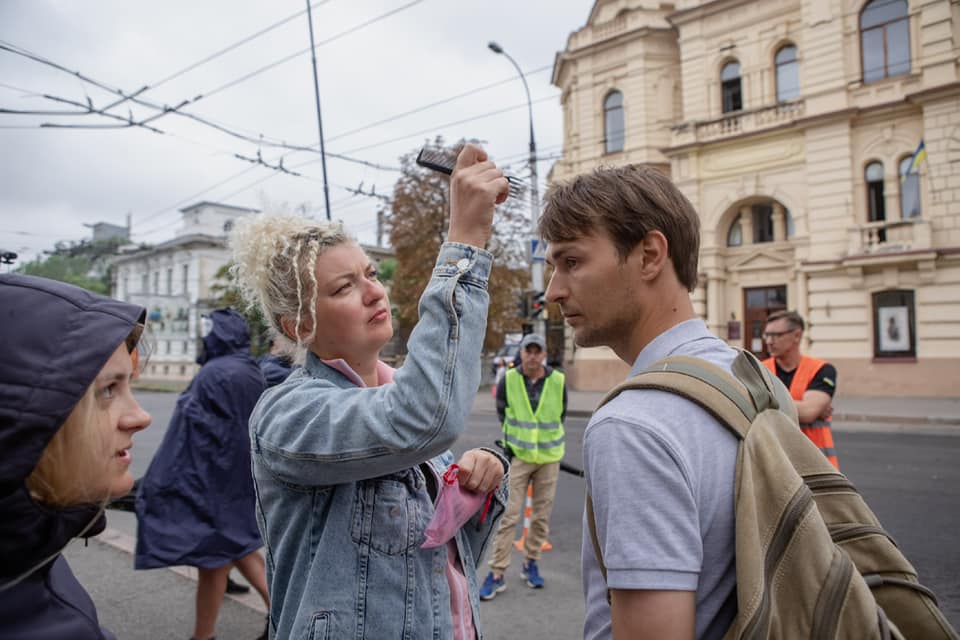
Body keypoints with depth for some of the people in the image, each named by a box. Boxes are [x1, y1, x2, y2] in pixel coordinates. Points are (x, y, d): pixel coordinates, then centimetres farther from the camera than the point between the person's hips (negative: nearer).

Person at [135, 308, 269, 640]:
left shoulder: (213, 374, -19)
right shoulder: (253, 373, 5)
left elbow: (189, 434, -18)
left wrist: (155, 484, -10)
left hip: (210, 475, -8)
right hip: (242, 476, 8)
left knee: (212, 557, 5)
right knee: (236, 544, 20)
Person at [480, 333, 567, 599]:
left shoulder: (558, 381, -7)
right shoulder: (508, 381, -8)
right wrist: (516, 439, 8)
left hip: (548, 457, 2)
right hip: (517, 456, -1)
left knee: (542, 515, 10)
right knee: (509, 515, -3)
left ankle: (531, 563, 29)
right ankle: (497, 574, 5)